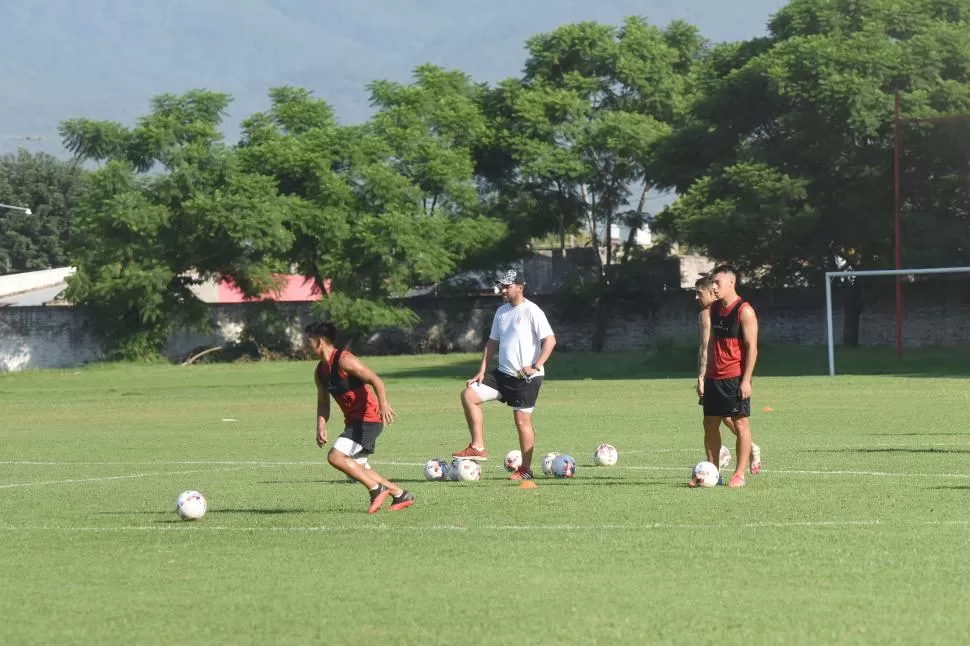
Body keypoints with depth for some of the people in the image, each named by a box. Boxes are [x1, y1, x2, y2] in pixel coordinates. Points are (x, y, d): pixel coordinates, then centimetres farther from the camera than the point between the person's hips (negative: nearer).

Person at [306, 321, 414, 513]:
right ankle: (400, 495, 20)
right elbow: (323, 402, 19)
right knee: (358, 468, 12)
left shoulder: (344, 360, -15)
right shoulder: (320, 371, 11)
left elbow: (376, 380, -22)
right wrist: (321, 427, 2)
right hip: (353, 421, 10)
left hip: (368, 419, -10)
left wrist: (383, 404, -37)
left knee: (335, 457, -19)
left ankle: (377, 489, -11)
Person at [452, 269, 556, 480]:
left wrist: (536, 366, -23)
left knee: (522, 420, -4)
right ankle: (478, 448, -1)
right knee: (469, 395, -3)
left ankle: (525, 469, 7)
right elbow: (492, 342, 19)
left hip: (526, 378, -8)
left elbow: (550, 340, -17)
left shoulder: (531, 311, -11)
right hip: (503, 374, 8)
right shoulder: (502, 311, 13)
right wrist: (481, 371, 11)